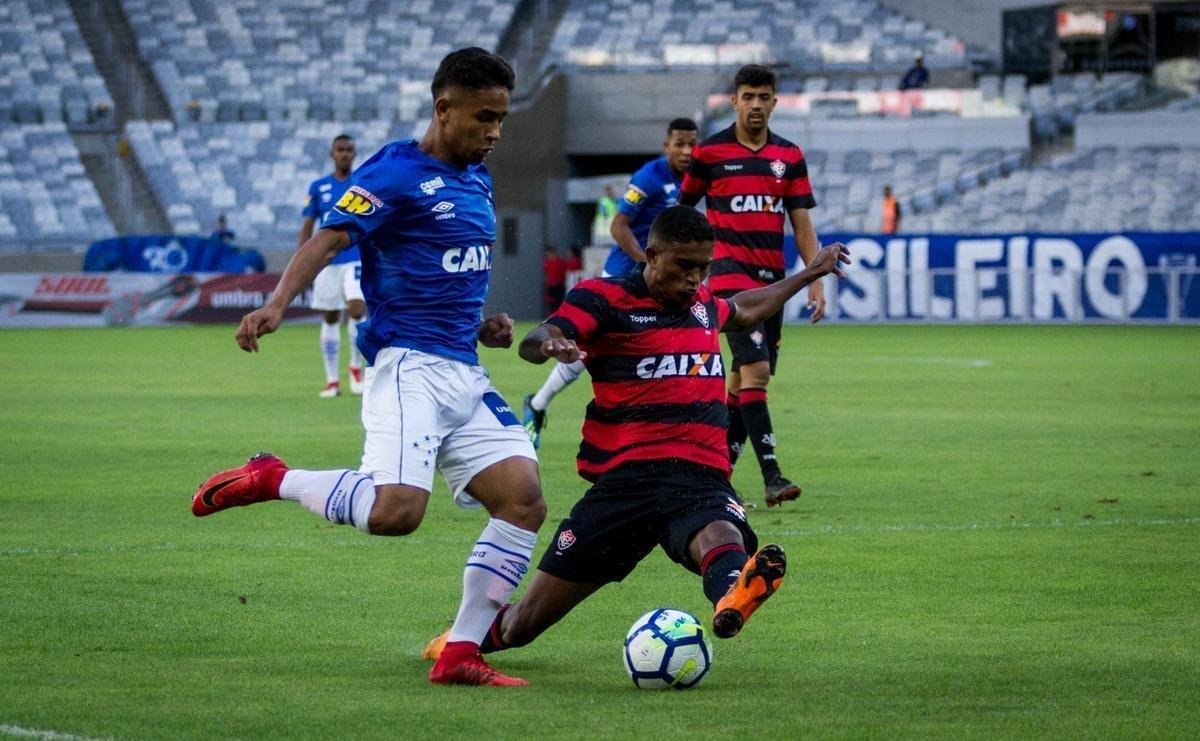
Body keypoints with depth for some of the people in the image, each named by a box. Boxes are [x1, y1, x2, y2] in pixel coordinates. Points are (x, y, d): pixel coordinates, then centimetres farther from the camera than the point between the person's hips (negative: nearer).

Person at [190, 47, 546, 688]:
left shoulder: (475, 178, 18)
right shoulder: (395, 172, -7)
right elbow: (328, 239, -18)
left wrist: (481, 325, 15)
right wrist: (276, 305, -34)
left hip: (464, 373, 8)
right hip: (407, 365, -8)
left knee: (524, 499, -7)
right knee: (396, 510, -27)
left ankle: (461, 654, -1)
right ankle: (271, 480, -1)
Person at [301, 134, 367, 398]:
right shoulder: (318, 187, 8)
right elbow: (307, 227, 10)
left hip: (357, 259, -2)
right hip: (327, 261, 2)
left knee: (357, 309, -20)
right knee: (330, 319, 4)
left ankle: (357, 367, 1)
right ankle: (332, 380, 12)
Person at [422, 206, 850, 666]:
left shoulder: (702, 303, 21)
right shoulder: (606, 299, 1)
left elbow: (743, 311, 47)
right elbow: (534, 342, -17)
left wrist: (808, 275, 52)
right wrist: (549, 344, -41)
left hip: (701, 477, 3)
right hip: (626, 480, -3)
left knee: (722, 539, -40)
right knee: (522, 625, 4)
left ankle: (731, 596, -75)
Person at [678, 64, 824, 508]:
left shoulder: (789, 156, 10)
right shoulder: (709, 152, 0)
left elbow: (801, 223, 9)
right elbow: (683, 211, 11)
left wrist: (816, 281, 1)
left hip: (772, 278, 5)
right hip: (730, 272, -5)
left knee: (743, 378, 8)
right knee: (755, 370, -18)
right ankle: (771, 476, -23)